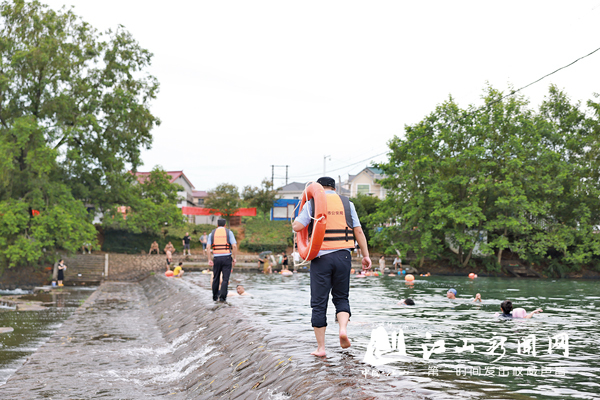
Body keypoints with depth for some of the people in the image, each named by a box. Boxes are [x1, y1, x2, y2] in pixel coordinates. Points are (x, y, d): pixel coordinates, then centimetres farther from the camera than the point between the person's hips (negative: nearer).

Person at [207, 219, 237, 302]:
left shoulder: (212, 233, 11)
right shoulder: (229, 232, 6)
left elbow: (208, 247, 1)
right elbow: (234, 246, -5)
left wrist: (209, 259, 0)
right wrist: (234, 258, 1)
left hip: (216, 258, 2)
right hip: (227, 257, -2)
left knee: (216, 278, 14)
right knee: (225, 279, -1)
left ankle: (215, 296, 22)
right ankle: (222, 297, -10)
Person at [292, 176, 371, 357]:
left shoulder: (312, 203, 1)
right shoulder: (346, 203, 8)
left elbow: (297, 227, -7)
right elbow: (358, 231, 5)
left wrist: (297, 218, 15)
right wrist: (366, 255, 9)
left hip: (321, 257, -2)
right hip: (343, 256, 2)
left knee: (319, 303, 4)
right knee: (341, 297, 18)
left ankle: (320, 347, 5)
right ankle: (343, 328, -9)